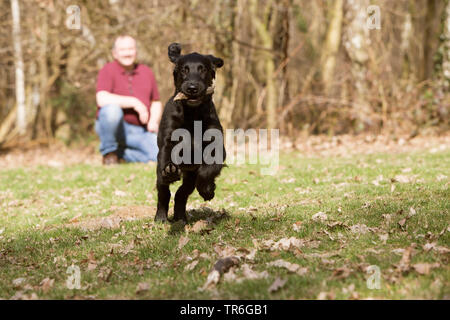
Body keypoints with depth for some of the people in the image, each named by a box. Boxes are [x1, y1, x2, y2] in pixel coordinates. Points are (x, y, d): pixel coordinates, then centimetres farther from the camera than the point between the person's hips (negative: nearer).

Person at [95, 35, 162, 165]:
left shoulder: (146, 72, 11)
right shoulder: (108, 70, -4)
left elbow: (156, 103, 17)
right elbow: (102, 99, -21)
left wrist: (154, 121, -4)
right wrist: (134, 102, -21)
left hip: (141, 132, 4)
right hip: (115, 128, -4)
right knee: (112, 109, -37)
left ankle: (121, 152, 6)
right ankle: (108, 152, -12)